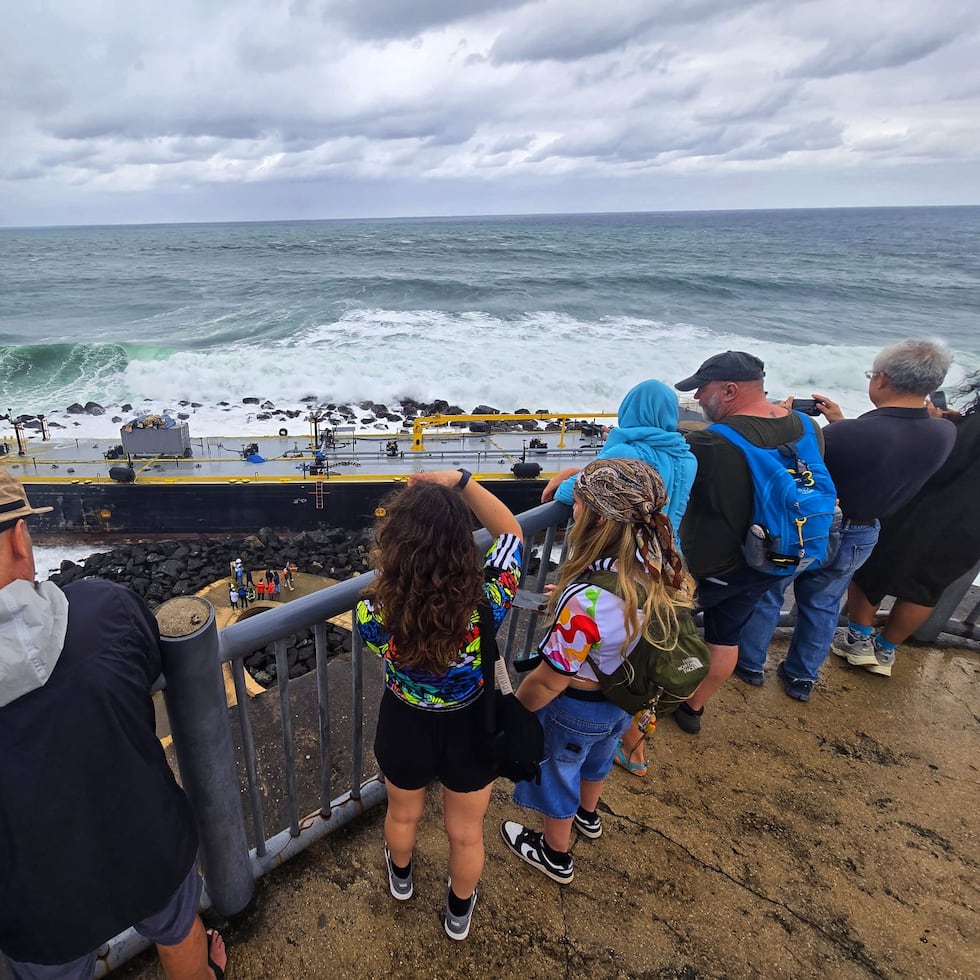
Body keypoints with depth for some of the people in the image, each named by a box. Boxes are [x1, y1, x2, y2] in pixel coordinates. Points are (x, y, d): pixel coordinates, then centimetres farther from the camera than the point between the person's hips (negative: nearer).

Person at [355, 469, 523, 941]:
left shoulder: (374, 613, -35)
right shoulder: (488, 599, -35)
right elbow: (510, 531, -16)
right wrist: (460, 480, -21)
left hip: (405, 727, 1)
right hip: (471, 730, 0)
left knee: (403, 815, 35)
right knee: (466, 833, 30)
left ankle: (401, 876, 67)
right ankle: (459, 911, 59)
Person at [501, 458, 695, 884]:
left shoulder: (586, 601, -43)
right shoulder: (659, 563, -22)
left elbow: (548, 681, -29)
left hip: (577, 708, -6)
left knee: (558, 773, 24)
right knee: (598, 754, 35)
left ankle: (555, 856, 53)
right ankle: (588, 815, 66)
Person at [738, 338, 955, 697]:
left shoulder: (843, 435, -34)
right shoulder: (944, 435, -14)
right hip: (859, 538, 5)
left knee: (767, 594, 17)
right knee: (822, 606, 24)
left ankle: (749, 664, 34)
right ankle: (801, 678, 39)